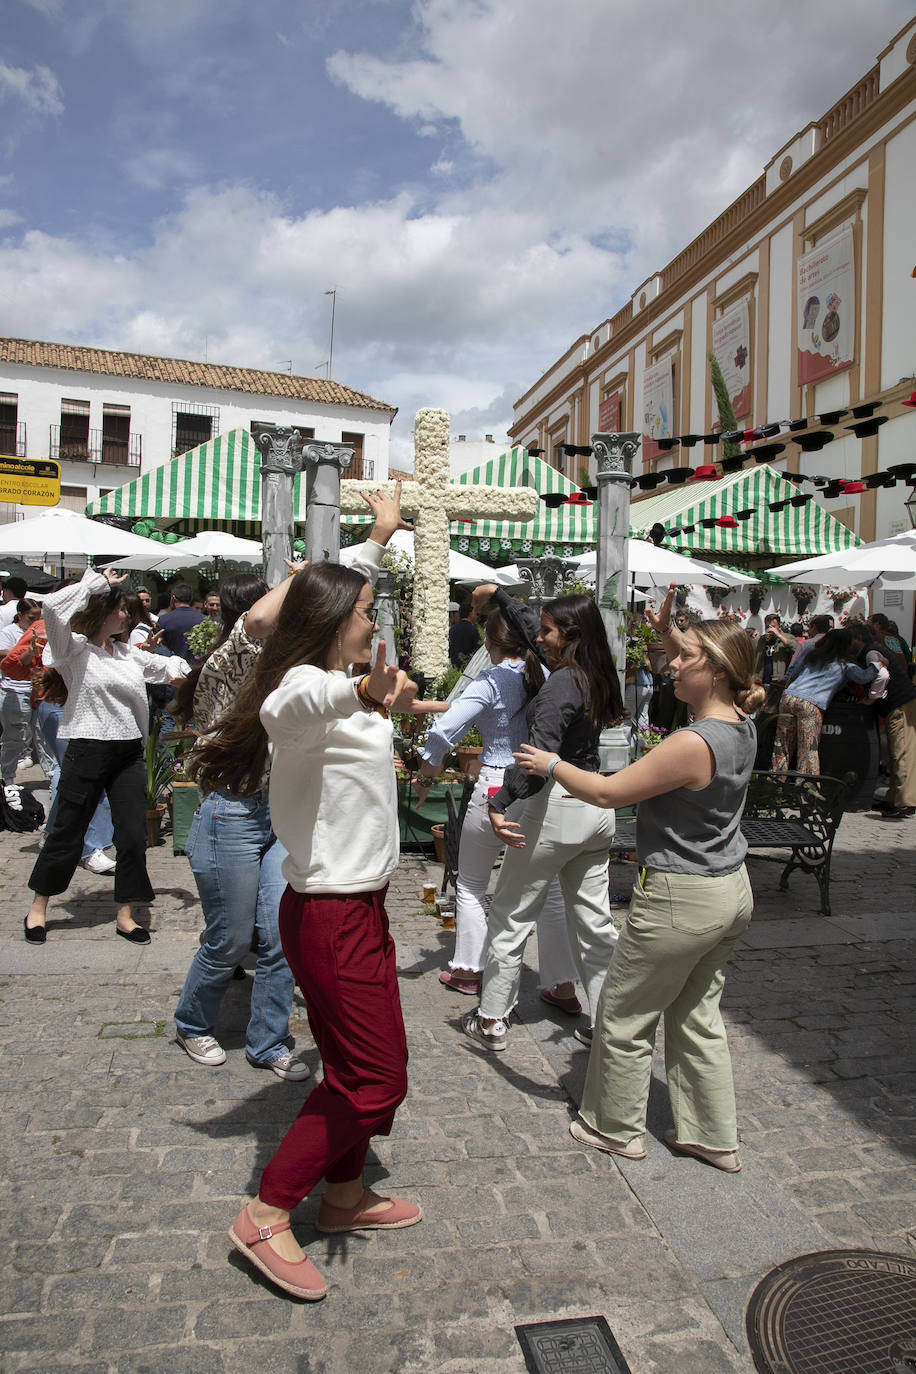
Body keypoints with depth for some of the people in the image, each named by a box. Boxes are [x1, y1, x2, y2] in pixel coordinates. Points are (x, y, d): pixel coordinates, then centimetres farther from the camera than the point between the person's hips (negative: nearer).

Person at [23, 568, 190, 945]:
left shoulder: (127, 653, 12)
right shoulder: (73, 648, -5)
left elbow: (165, 665, 27)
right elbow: (53, 606, -23)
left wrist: (179, 670, 3)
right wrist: (98, 581, -14)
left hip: (129, 754, 5)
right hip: (87, 752, -5)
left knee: (133, 835, 4)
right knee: (68, 833, 7)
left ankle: (124, 914, 18)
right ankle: (37, 908, 28)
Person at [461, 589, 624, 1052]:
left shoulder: (562, 683, -17)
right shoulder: (596, 677, 8)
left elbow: (540, 752, -30)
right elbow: (526, 628, 20)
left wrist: (499, 803, -32)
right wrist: (497, 593, 29)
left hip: (556, 806, -8)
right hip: (597, 808, 8)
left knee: (510, 915, 5)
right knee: (593, 918, 15)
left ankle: (492, 1021, 15)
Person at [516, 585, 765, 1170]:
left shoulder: (693, 744, -27)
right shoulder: (742, 726, -1)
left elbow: (609, 792, -20)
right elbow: (703, 674, 22)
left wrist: (551, 765, -6)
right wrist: (670, 633, 12)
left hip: (681, 898, -9)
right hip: (732, 890, 9)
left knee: (624, 1017, 12)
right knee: (698, 1017, 23)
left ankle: (617, 1130, 30)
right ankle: (715, 1137, 35)